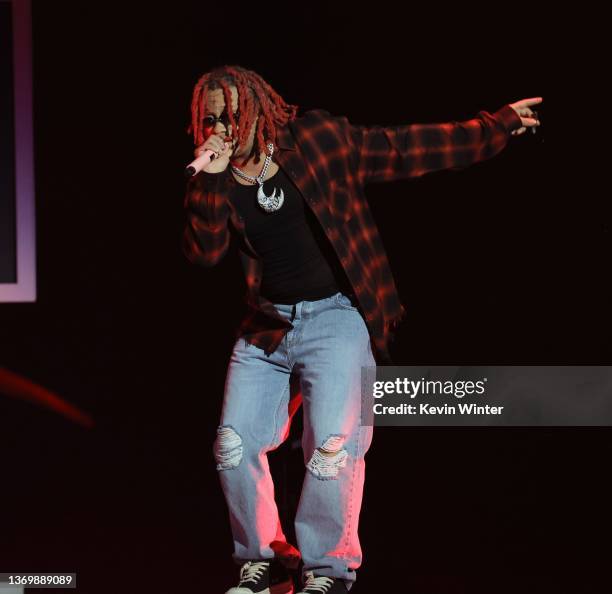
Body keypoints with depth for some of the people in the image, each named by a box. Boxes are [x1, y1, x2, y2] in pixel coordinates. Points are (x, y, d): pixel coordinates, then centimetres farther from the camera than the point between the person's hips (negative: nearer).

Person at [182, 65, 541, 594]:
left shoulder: (317, 138, -6)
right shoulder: (220, 182, 3)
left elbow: (408, 149, -2)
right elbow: (203, 251, -9)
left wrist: (497, 127, -1)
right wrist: (210, 179, -21)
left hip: (335, 318, -4)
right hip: (267, 326, 5)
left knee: (333, 445, -17)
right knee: (234, 445, 1)